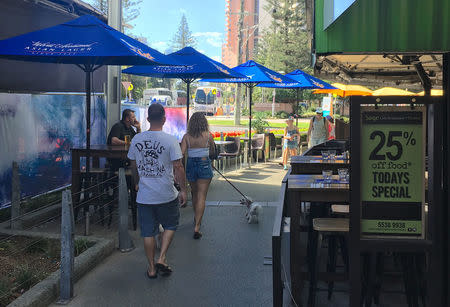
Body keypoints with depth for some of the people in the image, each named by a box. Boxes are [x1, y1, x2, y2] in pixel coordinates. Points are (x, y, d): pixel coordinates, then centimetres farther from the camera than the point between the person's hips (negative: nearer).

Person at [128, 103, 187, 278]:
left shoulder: (137, 139, 1)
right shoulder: (170, 140, -12)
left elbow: (133, 165, 12)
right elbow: (178, 167, -12)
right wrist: (183, 190, -3)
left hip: (144, 196, 3)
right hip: (166, 195, -3)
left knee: (148, 232, 11)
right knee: (170, 225, 19)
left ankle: (151, 268, 19)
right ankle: (162, 259, 8)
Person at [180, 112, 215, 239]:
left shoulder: (187, 136, -5)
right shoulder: (208, 135, -7)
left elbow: (182, 153, -12)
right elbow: (212, 150, 9)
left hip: (191, 165, 2)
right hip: (204, 165, -2)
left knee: (194, 194, 22)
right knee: (201, 196, -2)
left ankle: (196, 218, 40)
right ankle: (197, 226, -9)